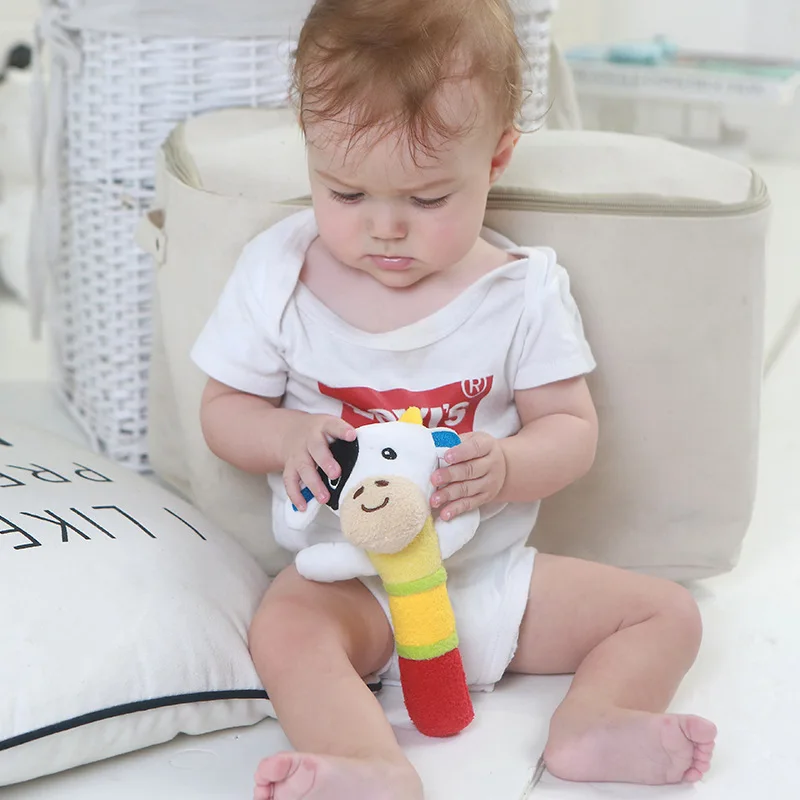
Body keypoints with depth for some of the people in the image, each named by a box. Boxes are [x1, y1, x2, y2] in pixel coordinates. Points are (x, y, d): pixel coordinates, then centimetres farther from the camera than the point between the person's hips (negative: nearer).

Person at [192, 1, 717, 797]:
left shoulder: (524, 290, -5)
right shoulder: (278, 273, -5)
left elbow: (570, 428, -3)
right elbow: (224, 408, 2)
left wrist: (506, 468, -27)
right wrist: (287, 439, -21)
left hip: (494, 568, 3)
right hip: (346, 574, -2)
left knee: (667, 612, -7)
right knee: (285, 631, -34)